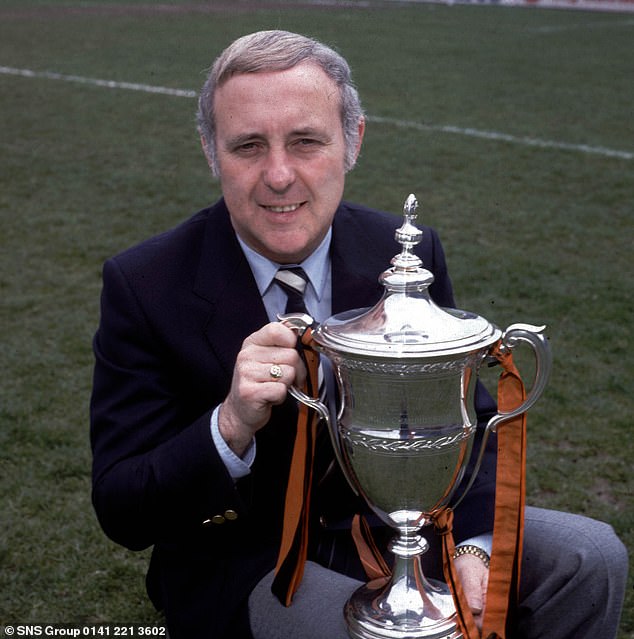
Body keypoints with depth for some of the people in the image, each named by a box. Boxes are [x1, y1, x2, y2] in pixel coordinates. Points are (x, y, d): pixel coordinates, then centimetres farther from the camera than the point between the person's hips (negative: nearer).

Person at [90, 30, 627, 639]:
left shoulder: (409, 255, -7)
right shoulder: (143, 286, -16)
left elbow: (468, 423, 2)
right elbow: (121, 513, -17)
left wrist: (474, 543, -18)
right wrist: (231, 427, -37)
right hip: (238, 560, -4)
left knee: (589, 556, -12)